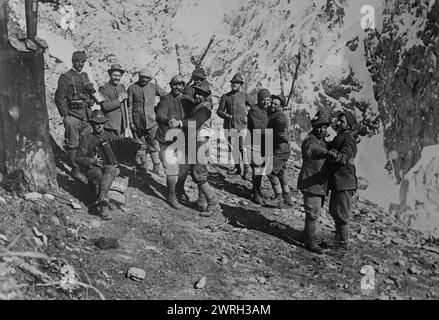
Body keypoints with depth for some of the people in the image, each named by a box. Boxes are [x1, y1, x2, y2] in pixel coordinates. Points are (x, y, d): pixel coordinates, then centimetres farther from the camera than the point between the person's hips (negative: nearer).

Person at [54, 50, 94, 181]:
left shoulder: (85, 76, 14)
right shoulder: (65, 77, -6)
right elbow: (59, 98, -9)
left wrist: (90, 110, 16)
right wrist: (65, 115, -12)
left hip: (86, 114, 6)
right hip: (72, 115, -6)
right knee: (73, 144, 0)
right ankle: (75, 169, 8)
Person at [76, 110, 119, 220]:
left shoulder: (111, 136, 19)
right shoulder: (86, 138, 11)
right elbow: (79, 158, 6)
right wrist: (92, 161, -12)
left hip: (110, 166, 1)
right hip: (92, 169, -1)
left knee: (109, 170, -36)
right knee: (98, 174, -37)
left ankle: (100, 200, -49)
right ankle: (104, 206, -39)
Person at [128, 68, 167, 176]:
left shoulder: (154, 87, 4)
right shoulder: (132, 88, 3)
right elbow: (129, 106, 4)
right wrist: (131, 122, 0)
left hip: (152, 121, 0)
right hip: (138, 122, 0)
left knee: (154, 145, -4)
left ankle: (156, 166, 4)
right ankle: (143, 165, 23)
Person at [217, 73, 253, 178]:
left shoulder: (244, 96, 4)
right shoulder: (226, 96, 8)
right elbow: (219, 111, 9)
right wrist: (226, 116, -9)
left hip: (241, 124, -3)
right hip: (229, 125, 3)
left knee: (242, 146, -12)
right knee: (232, 146, 6)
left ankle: (247, 167, -2)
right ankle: (237, 167, 18)